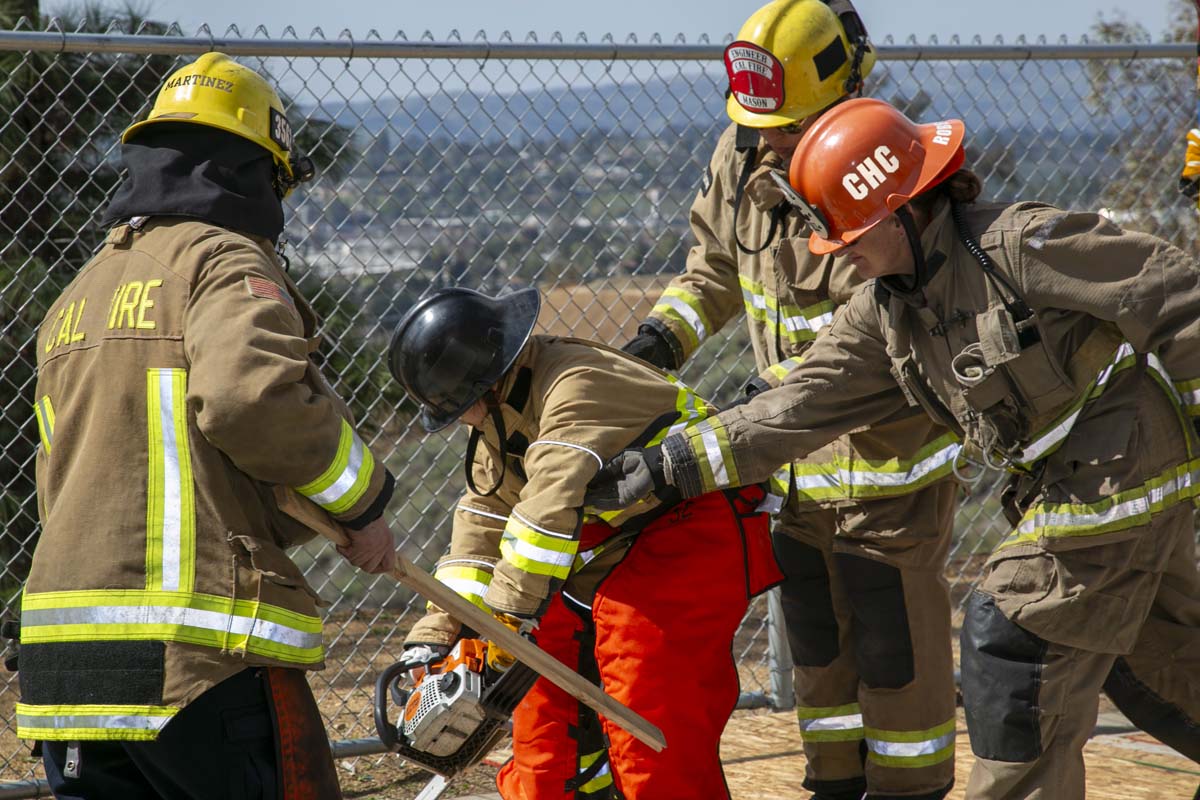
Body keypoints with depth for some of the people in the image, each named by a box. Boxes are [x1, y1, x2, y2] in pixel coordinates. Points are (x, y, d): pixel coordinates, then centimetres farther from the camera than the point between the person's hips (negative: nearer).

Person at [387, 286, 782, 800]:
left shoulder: (577, 387, -28)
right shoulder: (499, 415, 4)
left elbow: (553, 507, -37)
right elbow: (481, 523, 5)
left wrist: (503, 624, -36)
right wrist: (438, 631, -2)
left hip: (694, 531, -10)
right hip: (613, 546, 10)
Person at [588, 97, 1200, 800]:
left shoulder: (1022, 242, -20)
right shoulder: (885, 314, 4)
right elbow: (801, 408, 3)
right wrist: (670, 464, -2)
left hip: (1129, 460, -8)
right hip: (1063, 479, 8)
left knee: (1011, 638, -8)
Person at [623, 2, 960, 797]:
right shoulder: (742, 160, -3)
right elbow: (717, 267, 13)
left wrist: (779, 390, -36)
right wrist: (664, 333, -2)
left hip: (891, 441, -7)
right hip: (796, 458, 7)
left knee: (896, 636, 3)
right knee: (816, 633, 17)